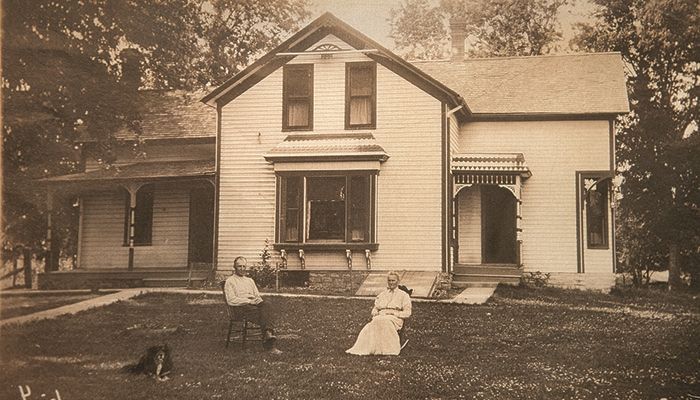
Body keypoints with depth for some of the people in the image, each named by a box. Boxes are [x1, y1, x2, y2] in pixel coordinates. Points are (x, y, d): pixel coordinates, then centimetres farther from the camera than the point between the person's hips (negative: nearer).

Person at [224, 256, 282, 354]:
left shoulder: (250, 280, 31)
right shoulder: (230, 281, 12)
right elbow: (231, 300, -2)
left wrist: (257, 300, -1)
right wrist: (249, 301, -11)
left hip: (254, 304, 5)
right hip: (241, 306, -5)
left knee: (266, 305, -34)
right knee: (264, 314, -35)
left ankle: (268, 334, -52)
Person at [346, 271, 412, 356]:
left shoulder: (403, 295, 15)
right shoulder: (382, 295, 30)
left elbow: (407, 313, 7)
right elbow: (375, 308, 26)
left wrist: (394, 313, -7)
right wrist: (375, 313, 2)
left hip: (395, 318, -4)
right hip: (380, 316, 4)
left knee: (384, 322, -40)